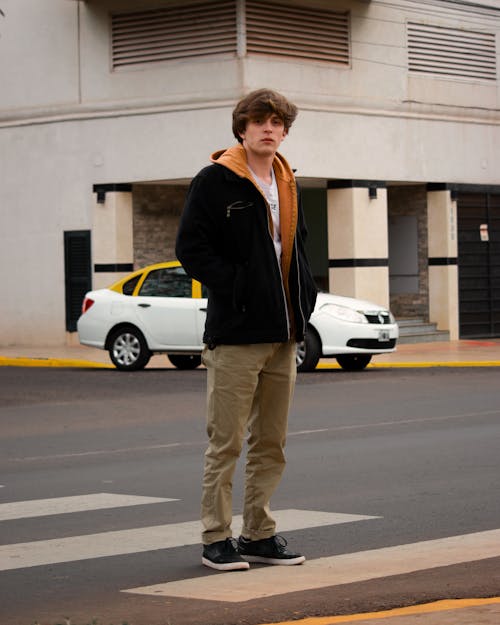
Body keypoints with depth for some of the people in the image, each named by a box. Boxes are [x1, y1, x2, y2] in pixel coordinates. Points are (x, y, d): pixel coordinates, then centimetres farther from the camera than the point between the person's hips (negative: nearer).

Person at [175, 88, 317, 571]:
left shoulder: (287, 184, 15)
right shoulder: (214, 181, -6)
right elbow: (191, 247, -11)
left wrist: (303, 294, 11)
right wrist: (237, 288, -16)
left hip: (283, 333, 7)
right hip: (235, 333, -7)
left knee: (271, 442, 11)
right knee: (226, 441, -3)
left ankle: (258, 534, 19)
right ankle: (216, 539, 4)